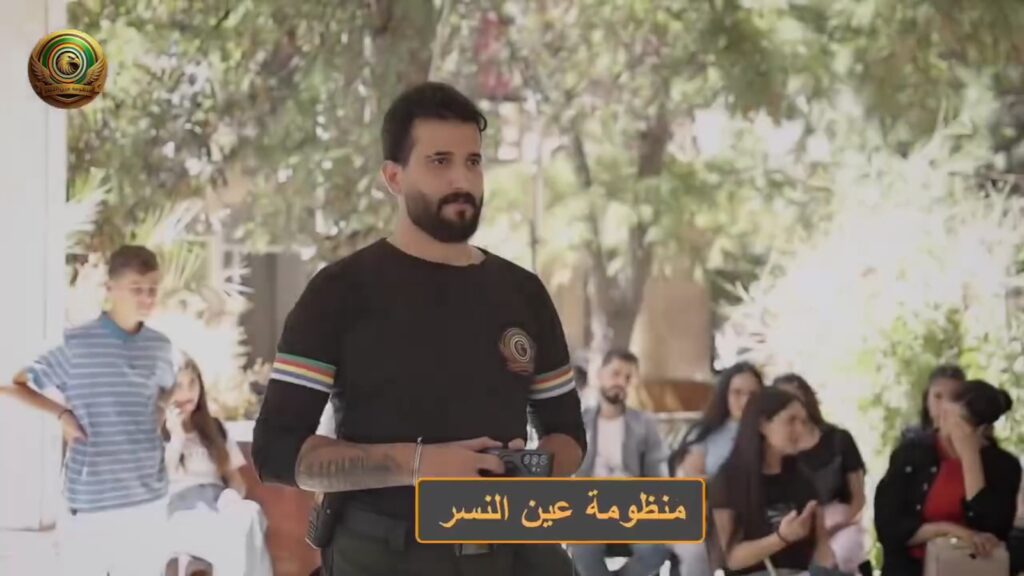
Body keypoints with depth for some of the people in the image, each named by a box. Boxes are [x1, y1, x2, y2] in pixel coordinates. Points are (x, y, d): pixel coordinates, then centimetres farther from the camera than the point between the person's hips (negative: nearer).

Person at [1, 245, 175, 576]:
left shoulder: (159, 347, 5)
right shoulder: (76, 344, -9)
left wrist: (158, 419, 8)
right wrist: (62, 414, -11)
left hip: (148, 496, 5)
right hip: (90, 497, -4)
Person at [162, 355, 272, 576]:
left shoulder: (214, 428, 25)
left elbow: (237, 479, 22)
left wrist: (232, 495, -2)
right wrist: (177, 438, -5)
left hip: (219, 507, 4)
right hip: (180, 516, -4)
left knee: (249, 515, -36)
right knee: (234, 535, -38)